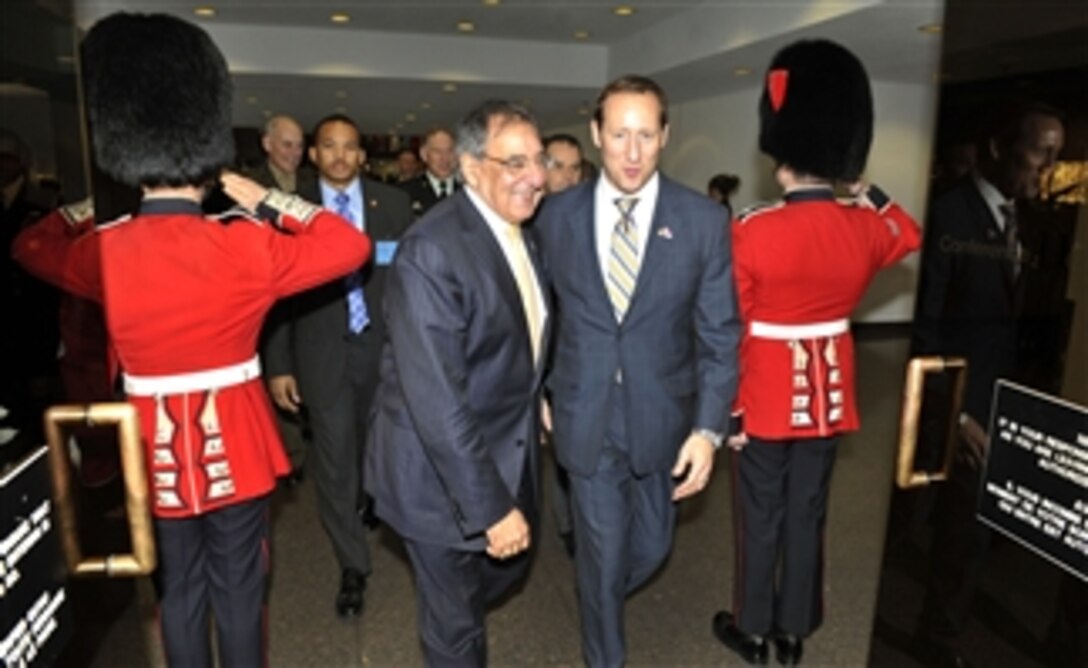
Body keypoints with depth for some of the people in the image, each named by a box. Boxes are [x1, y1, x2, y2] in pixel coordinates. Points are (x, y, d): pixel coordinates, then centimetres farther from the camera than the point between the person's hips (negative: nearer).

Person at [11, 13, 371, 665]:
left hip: (156, 447, 3)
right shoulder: (245, 247, -19)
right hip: (234, 442, -3)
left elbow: (31, 245, 15)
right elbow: (353, 245, -11)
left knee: (180, 589, 20)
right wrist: (269, 202, -8)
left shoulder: (102, 251, -8)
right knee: (239, 590, 13)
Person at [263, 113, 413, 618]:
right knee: (334, 457, 2)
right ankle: (353, 566, 19)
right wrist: (278, 365, -4)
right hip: (323, 349, -1)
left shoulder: (392, 203, 0)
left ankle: (368, 500, 53)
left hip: (385, 343, 2)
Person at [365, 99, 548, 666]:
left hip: (508, 453, 8)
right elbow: (436, 399, -30)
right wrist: (490, 504, -28)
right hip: (442, 471, -8)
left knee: (510, 565, 28)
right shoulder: (432, 249, -26)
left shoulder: (521, 232, 2)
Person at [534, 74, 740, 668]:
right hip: (584, 416, 0)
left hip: (663, 415, 1)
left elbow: (719, 335, -6)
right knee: (601, 550, 11)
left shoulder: (704, 221, -8)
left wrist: (708, 426, -13)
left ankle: (602, 594, 55)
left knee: (651, 546, 20)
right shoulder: (557, 214, -4)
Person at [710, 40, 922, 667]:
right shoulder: (867, 227, -6)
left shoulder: (751, 231, -19)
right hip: (830, 395, 4)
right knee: (809, 512, 16)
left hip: (766, 396, -3)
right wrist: (863, 188, 15)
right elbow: (910, 234, 21)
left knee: (761, 514, 11)